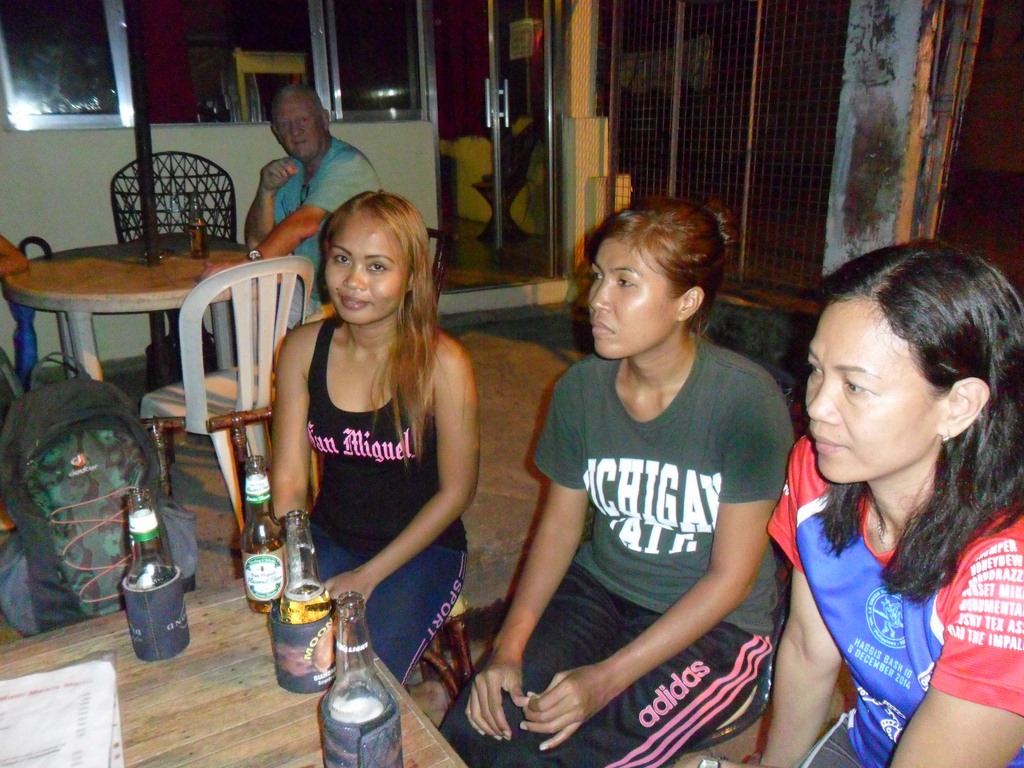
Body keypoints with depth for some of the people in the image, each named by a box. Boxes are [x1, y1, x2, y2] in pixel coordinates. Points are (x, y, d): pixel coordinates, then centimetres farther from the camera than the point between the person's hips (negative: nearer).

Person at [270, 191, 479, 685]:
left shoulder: (441, 362, -19)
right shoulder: (302, 349, -6)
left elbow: (456, 491, -12)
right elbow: (288, 478, -5)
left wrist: (367, 577, -12)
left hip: (421, 549, -4)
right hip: (328, 538, 4)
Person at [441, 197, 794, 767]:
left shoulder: (747, 400, -21)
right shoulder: (582, 388, -6)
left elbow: (731, 576, -15)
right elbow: (560, 525, 2)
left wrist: (608, 677, -18)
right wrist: (510, 647, -10)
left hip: (717, 627, -3)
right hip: (600, 590, 4)